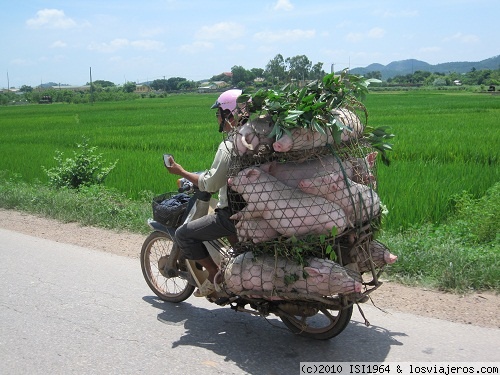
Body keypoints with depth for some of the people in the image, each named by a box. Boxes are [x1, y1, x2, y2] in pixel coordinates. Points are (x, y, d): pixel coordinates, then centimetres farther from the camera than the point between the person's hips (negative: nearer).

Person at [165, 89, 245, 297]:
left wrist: (181, 172, -5)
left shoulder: (228, 146, -18)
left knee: (183, 234, 0)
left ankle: (214, 274, 3)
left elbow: (211, 184, -17)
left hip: (232, 214, -9)